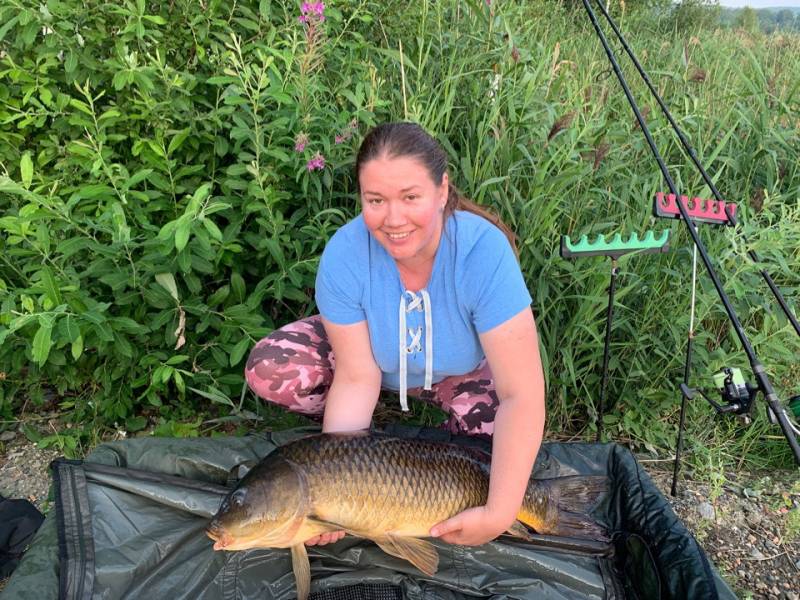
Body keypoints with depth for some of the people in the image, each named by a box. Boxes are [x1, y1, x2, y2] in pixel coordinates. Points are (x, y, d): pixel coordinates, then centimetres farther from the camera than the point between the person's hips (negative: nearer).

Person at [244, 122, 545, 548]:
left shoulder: (484, 250, -36)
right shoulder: (344, 253, -31)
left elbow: (522, 395, -37)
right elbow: (357, 378, -26)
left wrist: (500, 513, -41)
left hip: (463, 371, -1)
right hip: (375, 357, 2)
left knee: (506, 427, -31)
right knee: (268, 369, -23)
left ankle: (446, 441, 3)